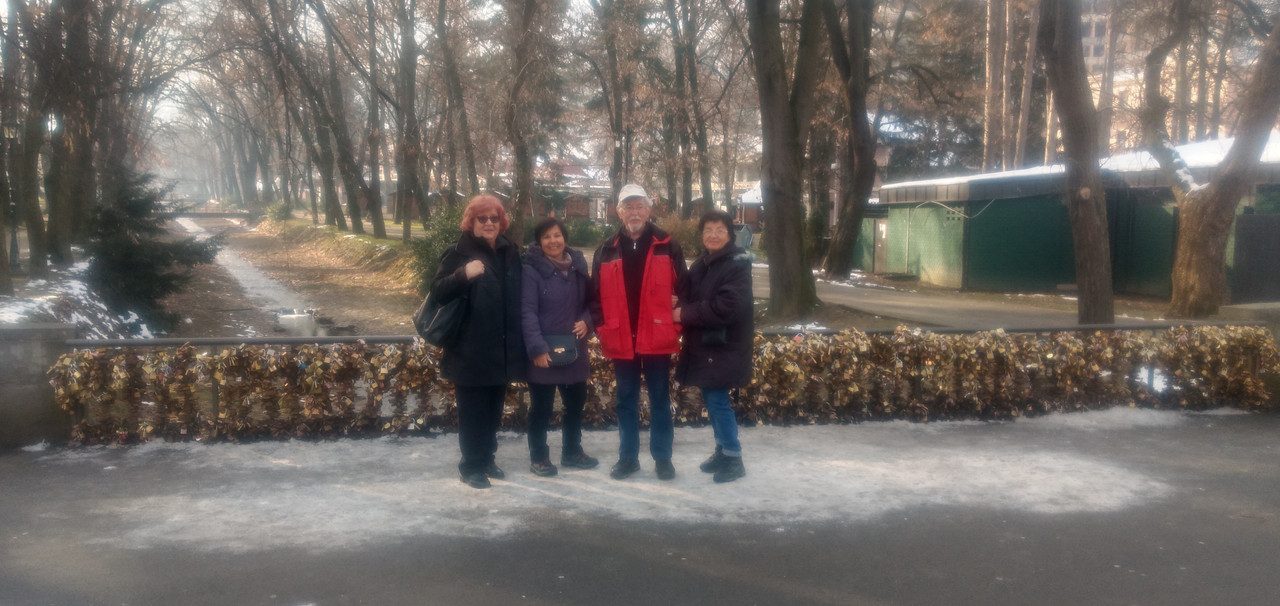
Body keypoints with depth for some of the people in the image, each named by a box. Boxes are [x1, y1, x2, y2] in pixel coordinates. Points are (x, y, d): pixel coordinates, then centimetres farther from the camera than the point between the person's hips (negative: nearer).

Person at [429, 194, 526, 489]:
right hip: (471, 350, -5)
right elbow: (438, 290, -12)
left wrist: (518, 341, 11)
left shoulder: (511, 252, 10)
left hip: (502, 349, 5)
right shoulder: (459, 252, -4)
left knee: (494, 408, 15)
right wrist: (464, 274, -30)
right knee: (472, 410, 0)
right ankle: (471, 466, 11)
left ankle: (487, 459, 28)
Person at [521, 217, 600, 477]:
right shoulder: (531, 270, -10)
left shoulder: (578, 265, 8)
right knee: (541, 407, 5)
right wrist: (537, 348, -24)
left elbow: (589, 301, 15)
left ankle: (572, 451, 32)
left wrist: (586, 322, -6)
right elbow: (527, 312, -16)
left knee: (575, 402, 16)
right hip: (544, 351, -6)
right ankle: (538, 456, 19)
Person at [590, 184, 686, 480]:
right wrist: (603, 330, 0)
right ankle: (627, 457, 21)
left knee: (660, 400, 8)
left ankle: (662, 458, 17)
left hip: (657, 339, -2)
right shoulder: (606, 251, 6)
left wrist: (676, 327, -5)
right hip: (621, 341, 2)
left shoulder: (668, 247, 0)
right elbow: (595, 295, 7)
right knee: (626, 401, 11)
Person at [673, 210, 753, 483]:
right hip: (702, 344, 8)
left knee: (717, 399, -7)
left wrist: (685, 314, -16)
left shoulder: (737, 264, -13)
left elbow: (726, 307, -22)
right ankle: (722, 450, 28)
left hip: (725, 346, -7)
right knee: (712, 398, 14)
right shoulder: (701, 264, 11)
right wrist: (680, 309, -12)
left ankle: (733, 459, 6)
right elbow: (687, 295, 12)